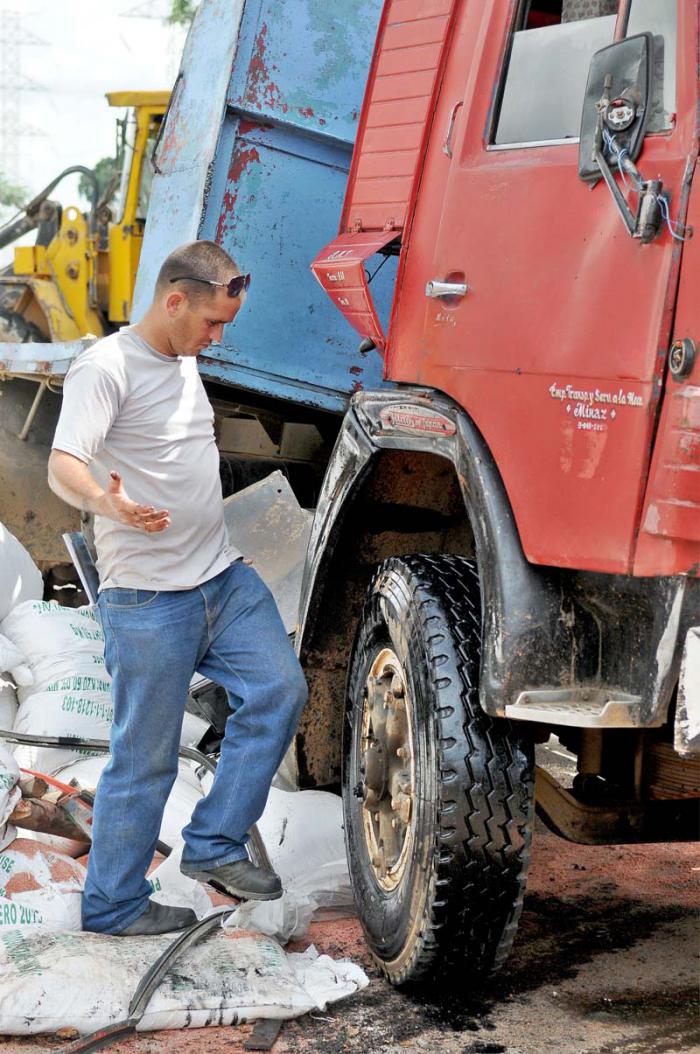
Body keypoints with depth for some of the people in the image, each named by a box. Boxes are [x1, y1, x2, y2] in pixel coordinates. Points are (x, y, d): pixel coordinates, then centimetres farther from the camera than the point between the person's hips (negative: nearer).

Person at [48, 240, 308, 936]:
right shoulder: (107, 367, -13)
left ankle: (214, 846, 13)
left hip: (224, 578, 8)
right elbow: (63, 466, -25)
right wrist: (106, 501, -46)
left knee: (278, 690, 1)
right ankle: (111, 906, 15)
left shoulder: (185, 363, 13)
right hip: (149, 601, -8)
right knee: (144, 760, -1)